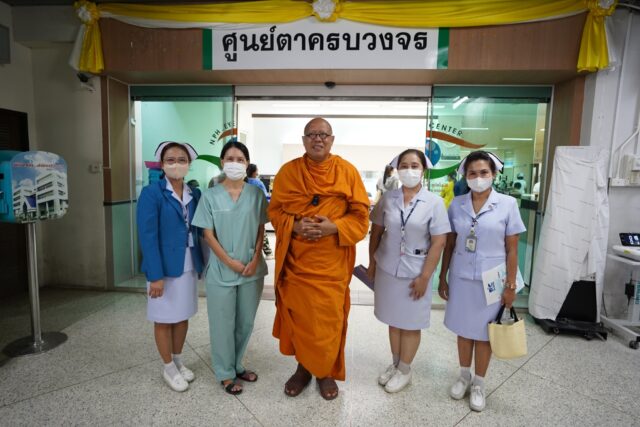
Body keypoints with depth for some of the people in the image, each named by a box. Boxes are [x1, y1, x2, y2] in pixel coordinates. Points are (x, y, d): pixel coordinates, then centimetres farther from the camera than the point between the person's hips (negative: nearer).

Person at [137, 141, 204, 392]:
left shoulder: (194, 193, 5)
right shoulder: (151, 193, -11)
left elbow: (199, 229, 7)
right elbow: (147, 236, -16)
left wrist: (201, 263, 0)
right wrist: (156, 275, -19)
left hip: (189, 266, 5)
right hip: (164, 267, -5)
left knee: (183, 316, 17)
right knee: (164, 319, 11)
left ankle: (178, 362, 37)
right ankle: (169, 369, 30)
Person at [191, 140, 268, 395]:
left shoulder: (256, 194, 1)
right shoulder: (210, 196, -4)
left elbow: (261, 230, 3)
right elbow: (208, 235, -4)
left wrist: (255, 260, -8)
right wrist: (230, 262, -11)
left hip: (252, 270, 2)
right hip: (221, 271, -2)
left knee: (246, 322, 14)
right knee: (223, 323, 9)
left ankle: (237, 365, 37)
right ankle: (226, 373, 29)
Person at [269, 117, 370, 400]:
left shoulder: (347, 171, -1)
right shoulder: (288, 171, 2)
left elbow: (361, 215, 0)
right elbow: (275, 210, 6)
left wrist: (334, 227, -17)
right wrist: (294, 226, -14)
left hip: (332, 262, -1)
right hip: (296, 260, 1)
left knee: (329, 320, 8)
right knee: (298, 317, 12)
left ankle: (326, 372, 33)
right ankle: (303, 367, 37)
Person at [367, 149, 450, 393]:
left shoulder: (434, 202, -9)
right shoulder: (387, 199, -1)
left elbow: (439, 242, -10)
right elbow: (376, 232, 6)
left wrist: (424, 276, -13)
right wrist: (371, 263, 6)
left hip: (414, 273, -3)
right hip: (387, 269, 3)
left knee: (410, 324, 12)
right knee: (393, 320, 18)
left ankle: (404, 370, 32)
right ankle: (395, 364, 37)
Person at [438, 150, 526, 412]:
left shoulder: (507, 204, -7)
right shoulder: (456, 205, -2)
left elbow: (512, 249, -4)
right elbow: (449, 245, 3)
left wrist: (510, 285, -4)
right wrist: (443, 278, 4)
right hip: (461, 278, 2)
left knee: (483, 333, 12)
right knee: (464, 330, 16)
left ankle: (479, 384, 33)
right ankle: (464, 376, 37)